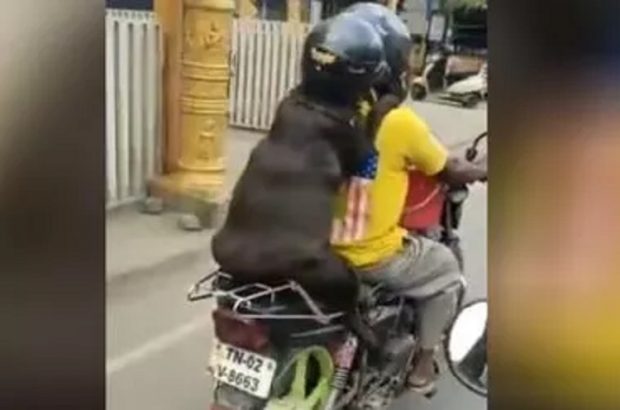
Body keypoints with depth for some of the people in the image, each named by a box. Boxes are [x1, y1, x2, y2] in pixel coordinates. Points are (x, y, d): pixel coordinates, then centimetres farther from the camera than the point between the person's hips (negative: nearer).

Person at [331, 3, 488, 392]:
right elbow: (451, 171, -4)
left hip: (321, 249, 6)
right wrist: (482, 172, 17)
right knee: (446, 269, 21)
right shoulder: (400, 123, -19)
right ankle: (423, 364, 28)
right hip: (374, 256, -6)